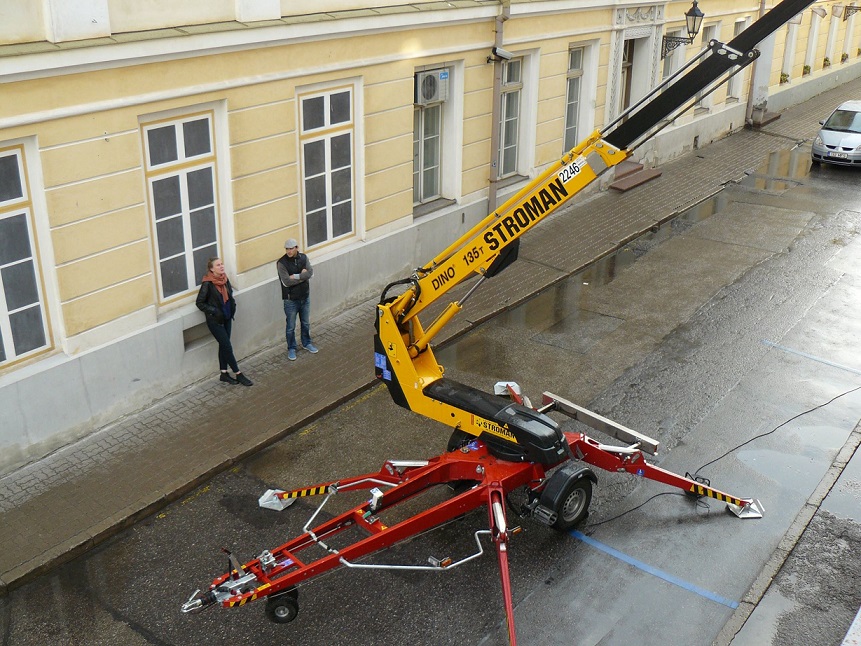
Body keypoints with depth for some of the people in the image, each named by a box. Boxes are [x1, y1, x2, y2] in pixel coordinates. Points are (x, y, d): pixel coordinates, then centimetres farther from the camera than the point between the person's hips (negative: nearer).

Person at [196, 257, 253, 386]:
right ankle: (238, 374, 8)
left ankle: (224, 373, 24)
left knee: (223, 345, 14)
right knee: (227, 347, -1)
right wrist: (214, 311, -17)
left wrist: (233, 306, 4)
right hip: (215, 321, -6)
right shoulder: (207, 284, -18)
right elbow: (200, 303, -12)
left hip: (227, 318, 6)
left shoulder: (225, 279, 1)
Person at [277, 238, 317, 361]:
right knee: (291, 326, 9)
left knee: (306, 323, 21)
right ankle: (291, 348, 26)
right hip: (291, 299, -4)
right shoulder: (282, 262, -19)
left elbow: (310, 273, -16)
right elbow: (286, 282, -25)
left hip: (305, 296, 4)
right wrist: (302, 276, -18)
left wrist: (296, 276, -25)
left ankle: (306, 343, 41)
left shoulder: (303, 258, -4)